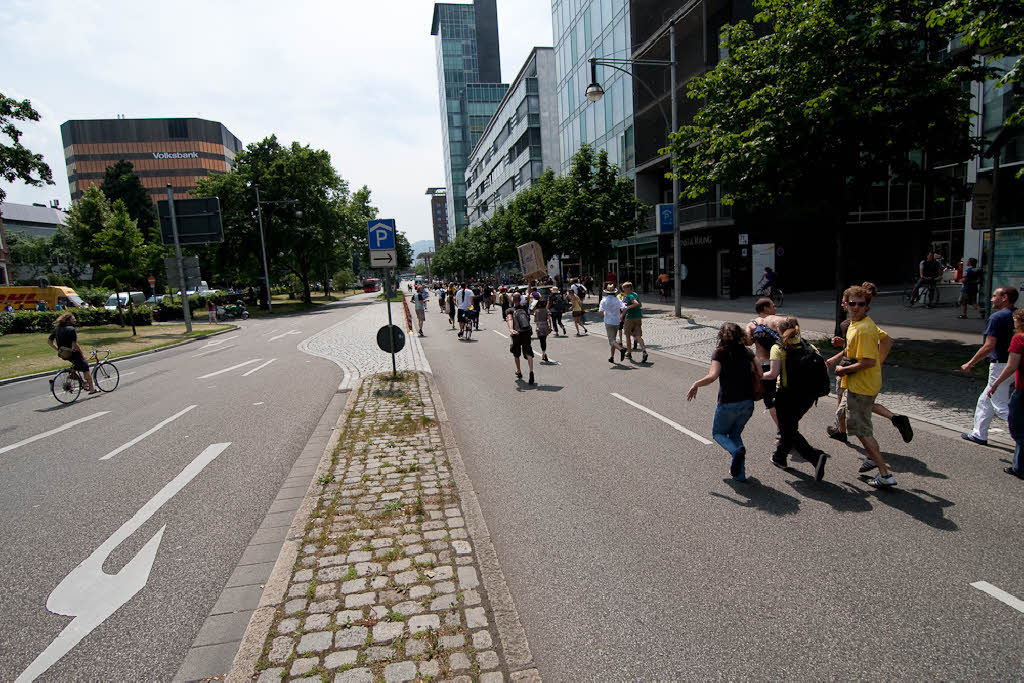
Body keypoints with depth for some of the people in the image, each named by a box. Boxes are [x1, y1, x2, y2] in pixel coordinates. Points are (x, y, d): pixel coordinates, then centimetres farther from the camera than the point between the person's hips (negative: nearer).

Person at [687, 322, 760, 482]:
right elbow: (760, 373, 0)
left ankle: (736, 450, -14)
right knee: (735, 434, 23)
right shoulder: (747, 352, 5)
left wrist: (695, 385, -8)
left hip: (727, 404, -4)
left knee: (718, 433, 18)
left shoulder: (720, 353, -8)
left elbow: (713, 376, -22)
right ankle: (739, 473, 13)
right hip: (748, 403, 4)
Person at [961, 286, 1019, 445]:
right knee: (985, 401, 19)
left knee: (1002, 406, -2)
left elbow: (989, 347, -20)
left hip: (1001, 366, -9)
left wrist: (970, 364, -11)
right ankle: (979, 434, 27)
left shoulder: (998, 317, -16)